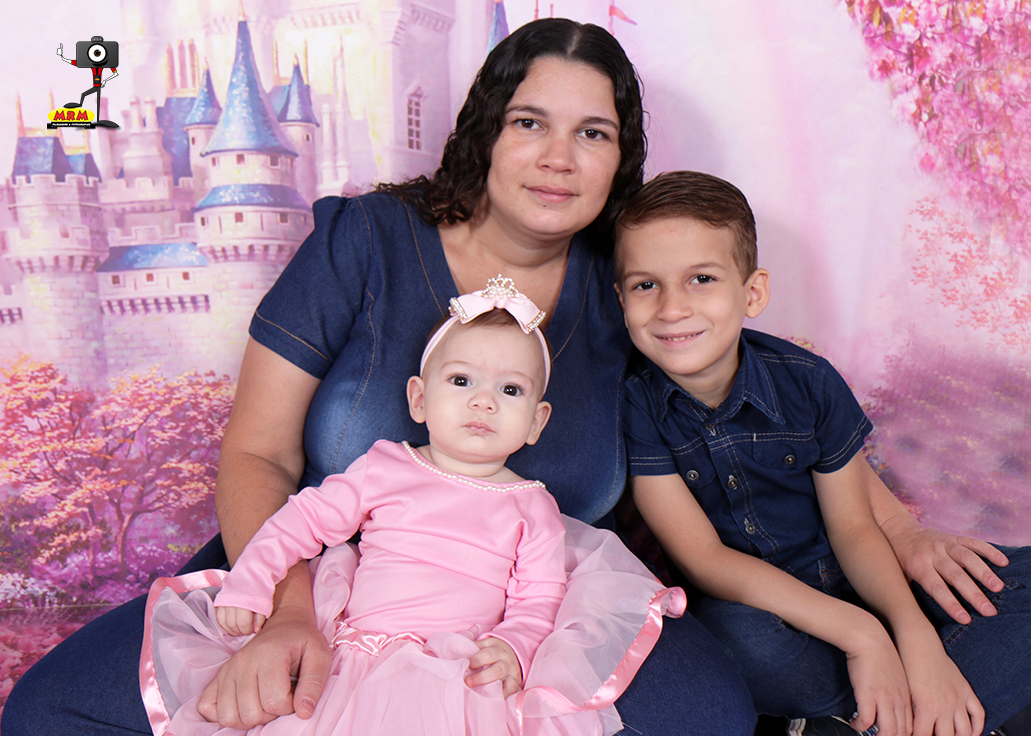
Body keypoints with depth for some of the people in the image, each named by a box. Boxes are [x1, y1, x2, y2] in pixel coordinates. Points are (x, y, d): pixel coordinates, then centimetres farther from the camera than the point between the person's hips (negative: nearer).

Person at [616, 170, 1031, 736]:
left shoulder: (809, 382, -13)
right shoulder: (635, 407, -19)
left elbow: (851, 526, -4)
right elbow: (704, 557, -19)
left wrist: (918, 637, -22)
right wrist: (860, 633, -25)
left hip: (838, 576, 3)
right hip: (741, 599, -2)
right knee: (740, 639, -37)